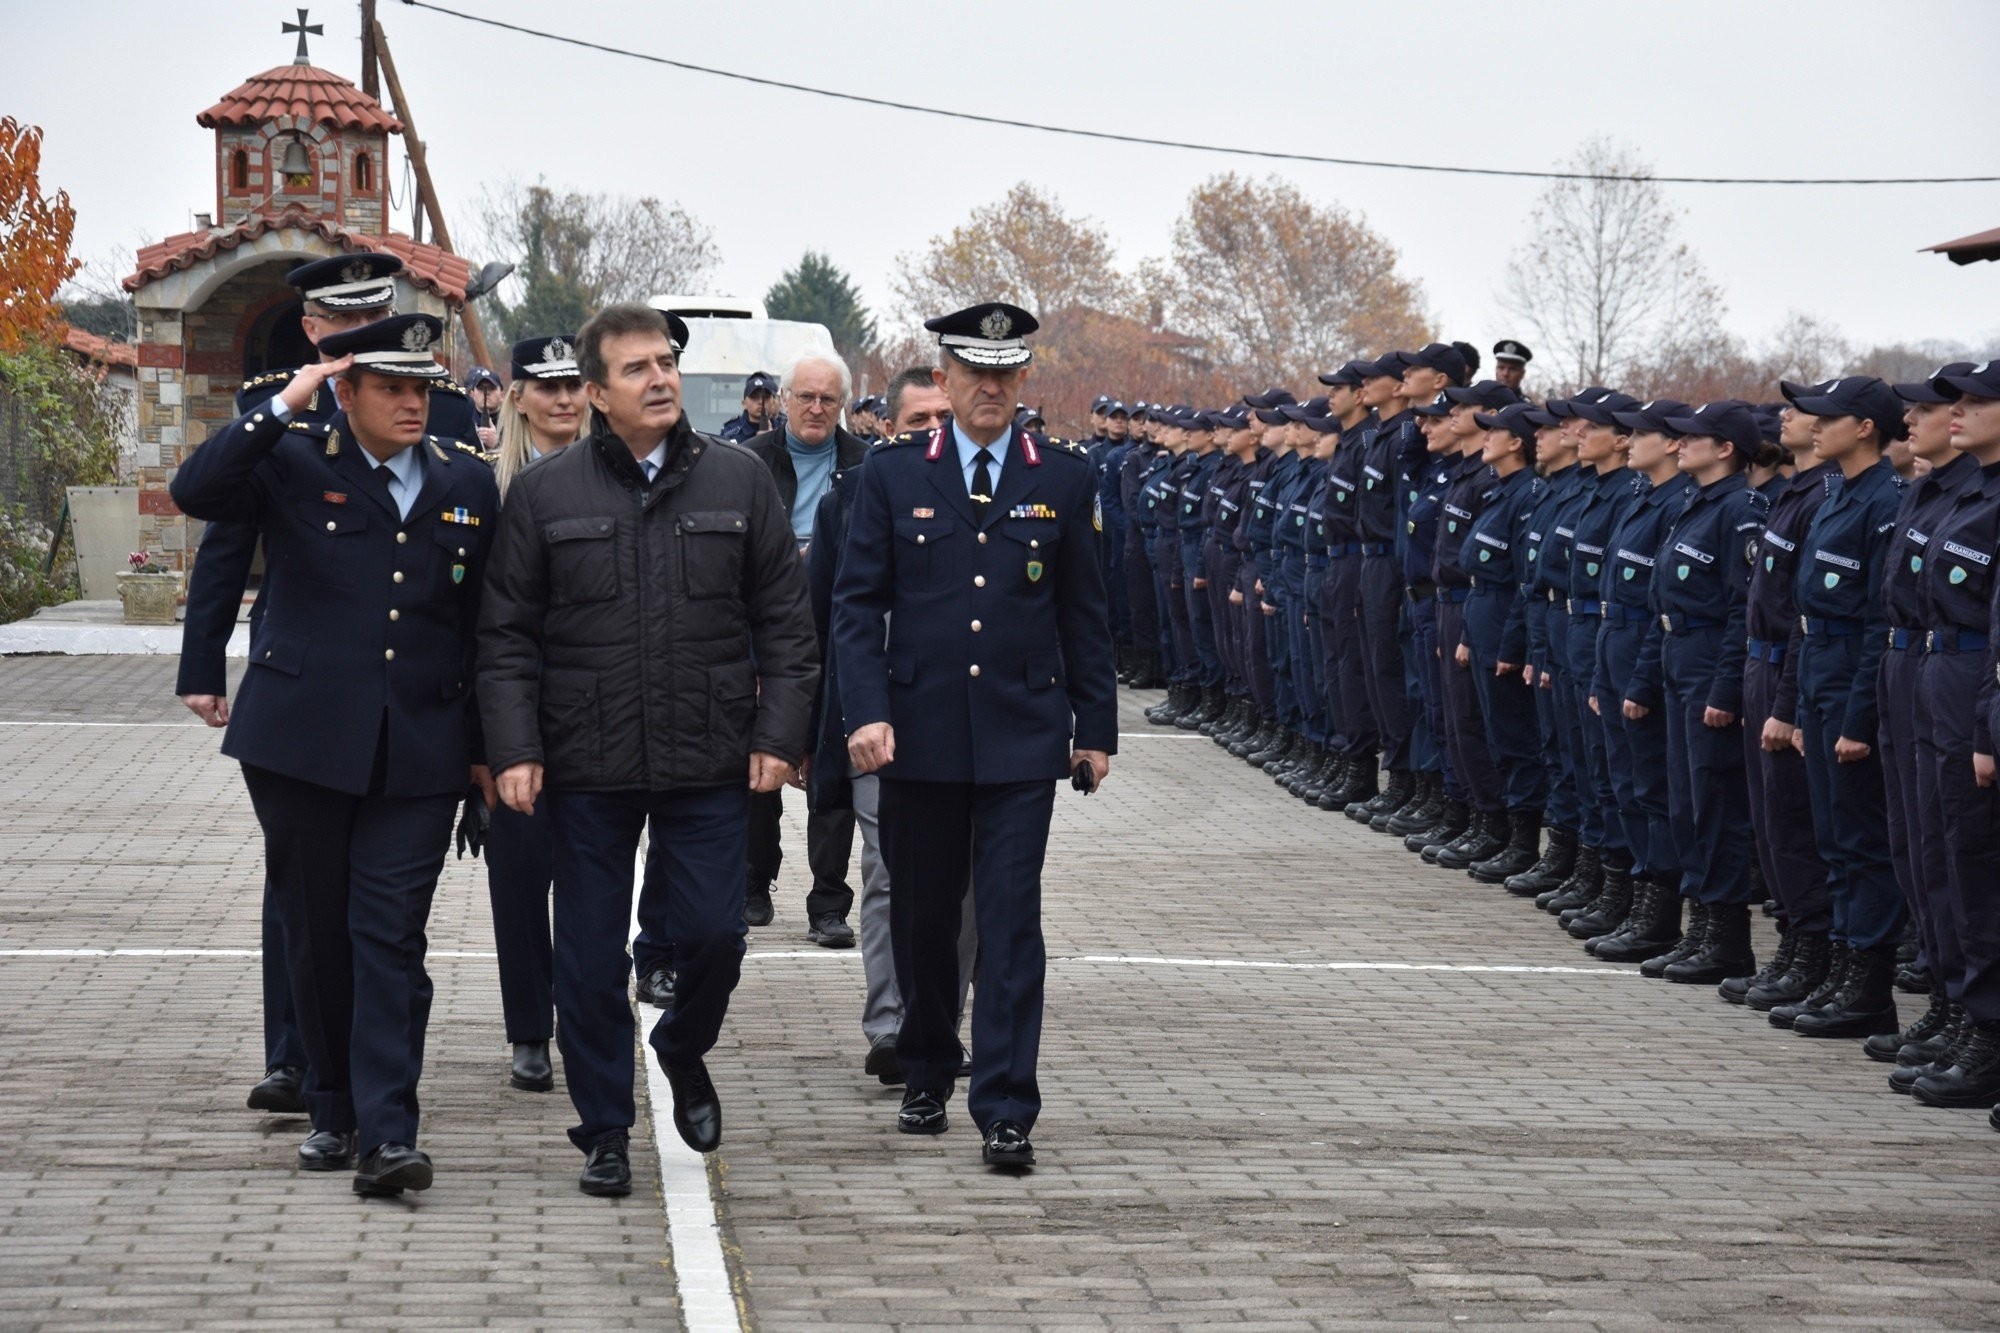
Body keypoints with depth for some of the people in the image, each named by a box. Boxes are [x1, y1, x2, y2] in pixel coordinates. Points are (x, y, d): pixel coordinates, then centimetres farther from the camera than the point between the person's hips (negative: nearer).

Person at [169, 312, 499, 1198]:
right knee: (316, 931, 8)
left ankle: (387, 1133, -10)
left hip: (419, 751, 1)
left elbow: (484, 624, 13)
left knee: (390, 937, -6)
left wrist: (487, 745, 12)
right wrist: (283, 409, -18)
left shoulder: (468, 484, 9)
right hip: (302, 743, 0)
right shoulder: (293, 465, 1)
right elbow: (195, 491, -17)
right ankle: (334, 1111, 23)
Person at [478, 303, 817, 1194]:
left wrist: (778, 735, -3)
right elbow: (507, 639, 2)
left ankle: (683, 1052, 31)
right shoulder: (543, 494, 2)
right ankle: (604, 1131, 18)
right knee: (591, 956, 4)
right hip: (586, 768, 0)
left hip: (709, 765, 0)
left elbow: (786, 623, 6)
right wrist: (515, 750, -6)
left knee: (711, 934, -1)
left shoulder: (740, 483, 4)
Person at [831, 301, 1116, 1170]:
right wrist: (866, 711, -10)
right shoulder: (892, 478, 4)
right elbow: (857, 605, 2)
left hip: (1021, 739, -1)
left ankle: (1005, 1110, -5)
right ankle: (927, 1079, 28)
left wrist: (1096, 727, 7)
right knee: (921, 921, 10)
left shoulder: (1062, 481, 6)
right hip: (919, 738, 1)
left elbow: (1084, 614, 10)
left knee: (1011, 922, -6)